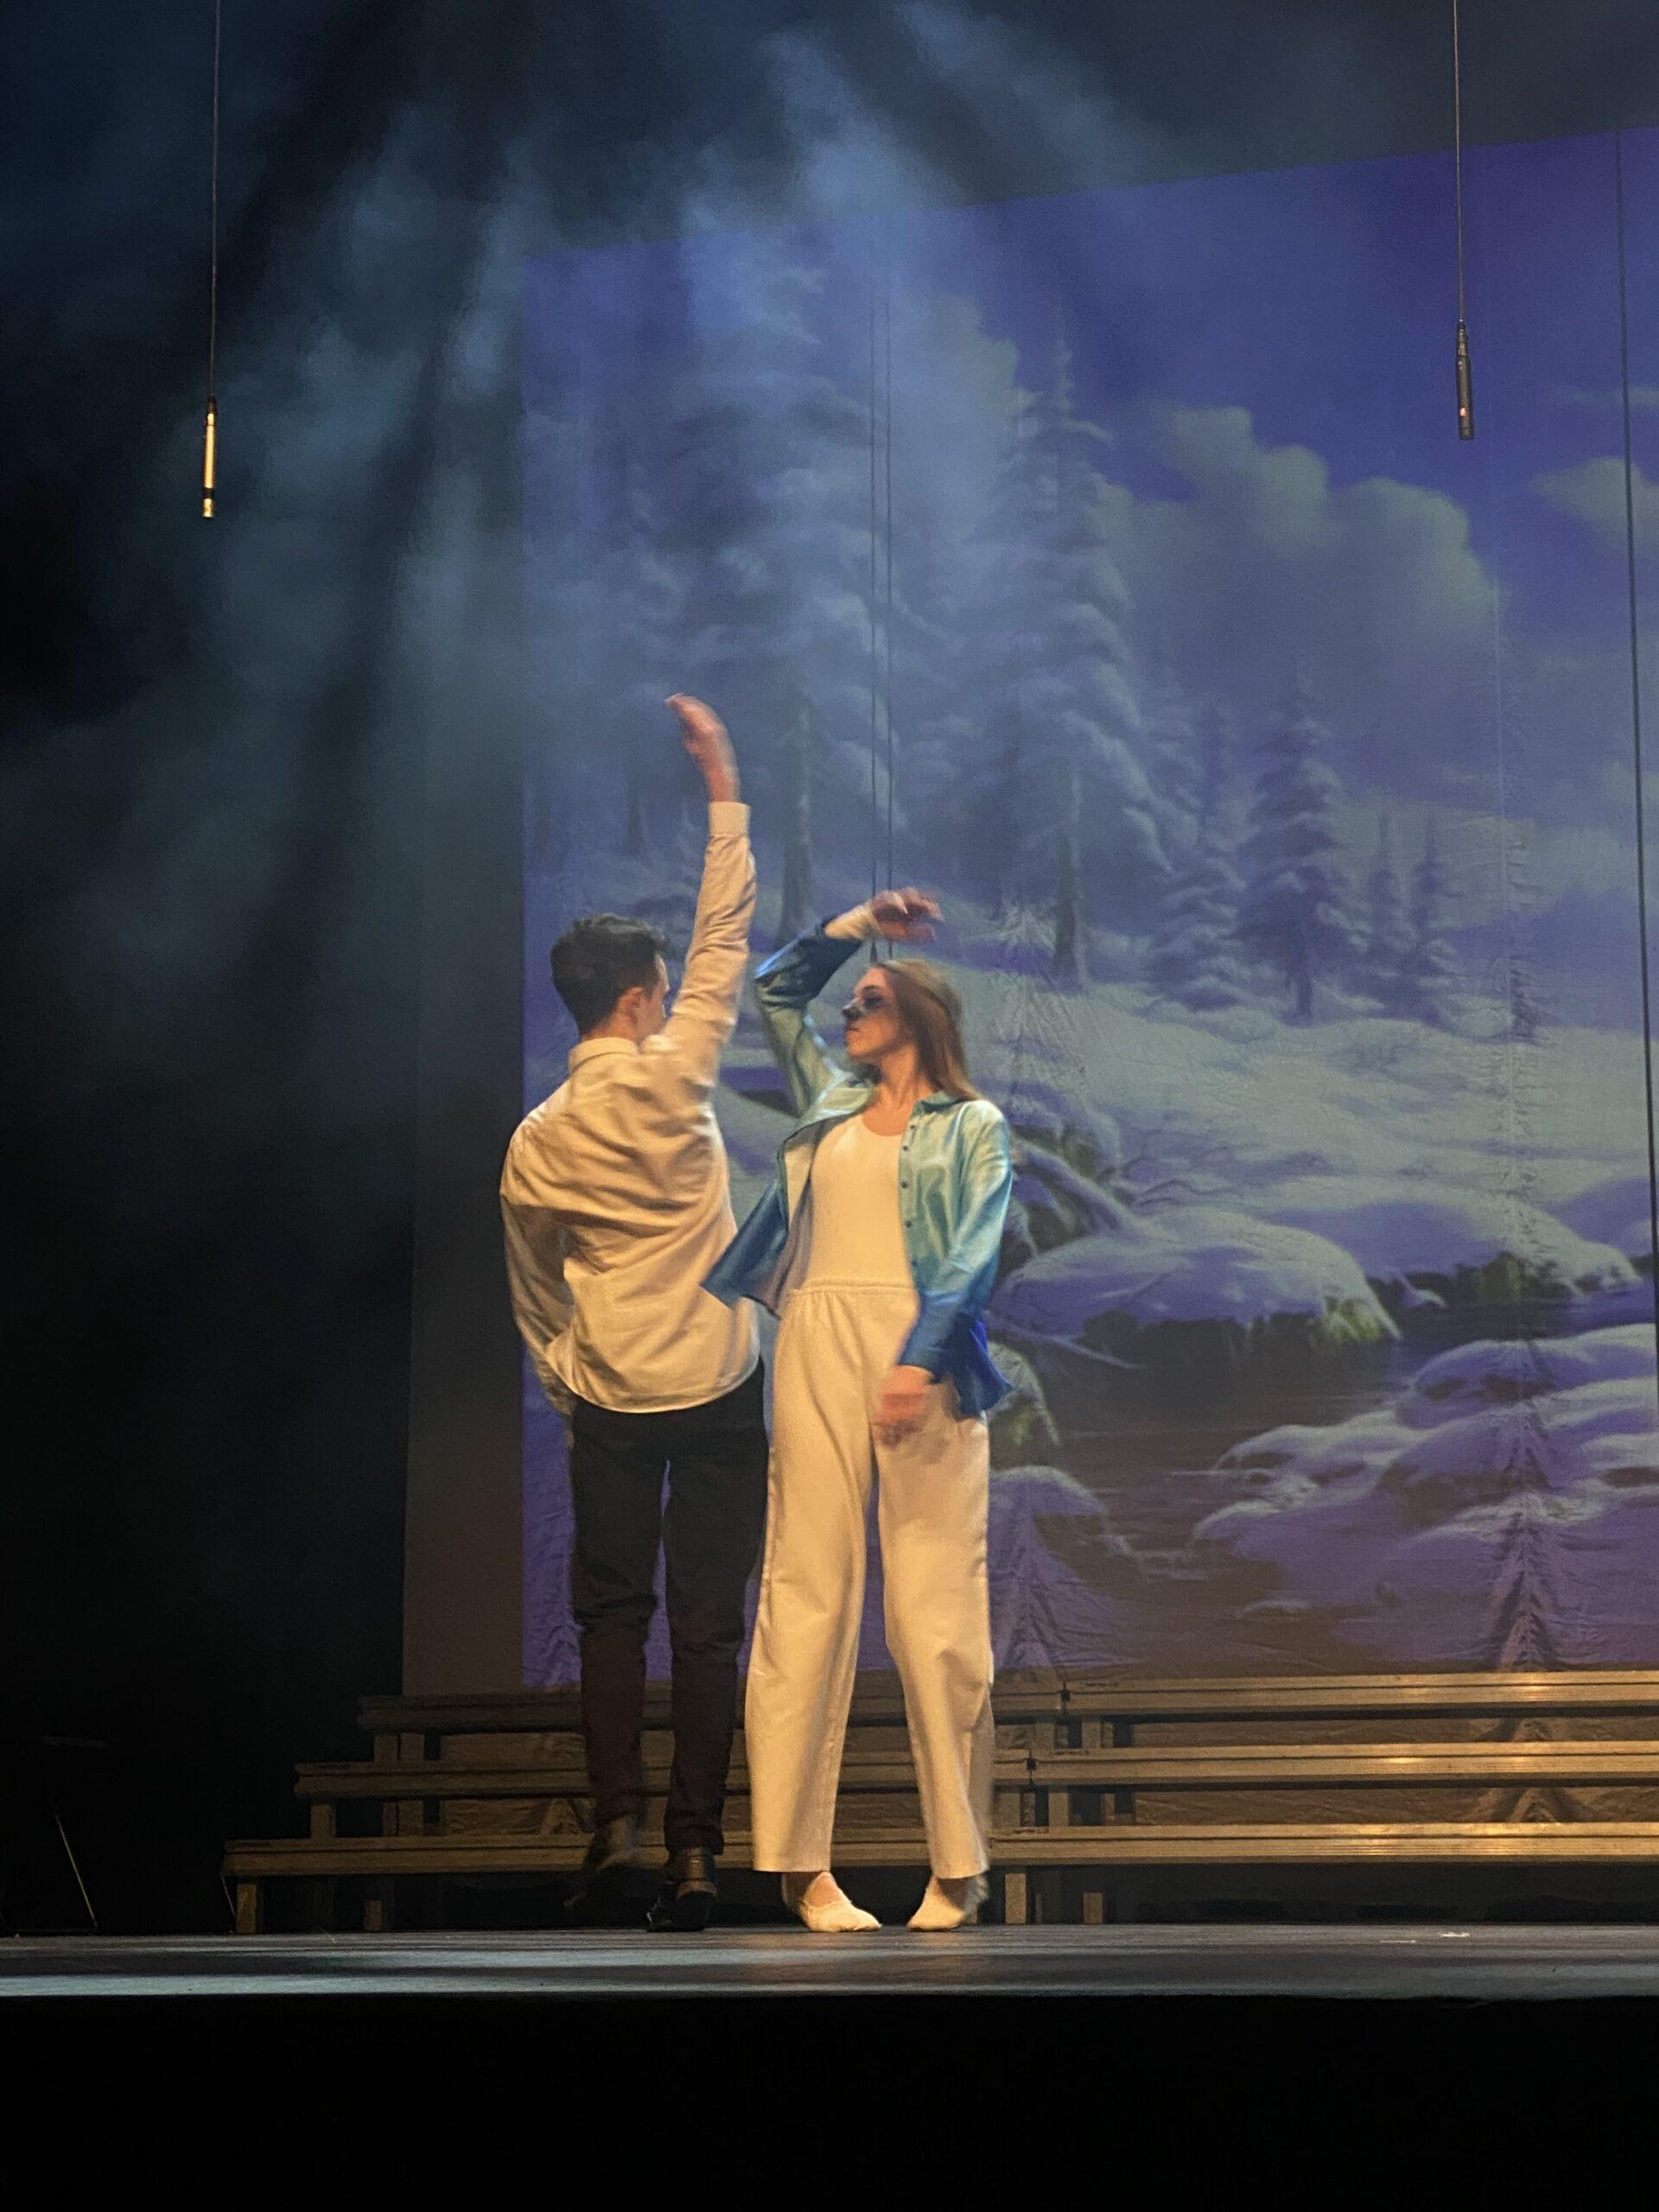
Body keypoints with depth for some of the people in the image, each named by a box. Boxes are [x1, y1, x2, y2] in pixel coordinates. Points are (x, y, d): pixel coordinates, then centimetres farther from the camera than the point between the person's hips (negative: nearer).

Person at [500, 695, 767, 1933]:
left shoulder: (534, 1146, 2)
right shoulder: (672, 1078, -9)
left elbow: (535, 1293, 10)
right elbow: (726, 941, -5)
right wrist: (724, 788, -2)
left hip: (606, 1400, 2)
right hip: (717, 1385, -2)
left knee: (613, 1609, 10)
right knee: (708, 1620, 1)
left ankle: (617, 1822, -4)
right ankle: (696, 1850, -2)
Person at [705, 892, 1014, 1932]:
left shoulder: (972, 1129, 8)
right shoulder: (831, 1104, 22)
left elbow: (974, 1250, -6)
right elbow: (776, 989, 34)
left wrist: (920, 1361, -20)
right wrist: (858, 923, 25)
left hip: (922, 1357, -4)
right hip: (818, 1348, 4)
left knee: (936, 1606, -7)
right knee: (808, 1593, -3)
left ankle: (959, 1865, -1)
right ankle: (802, 1861, -3)